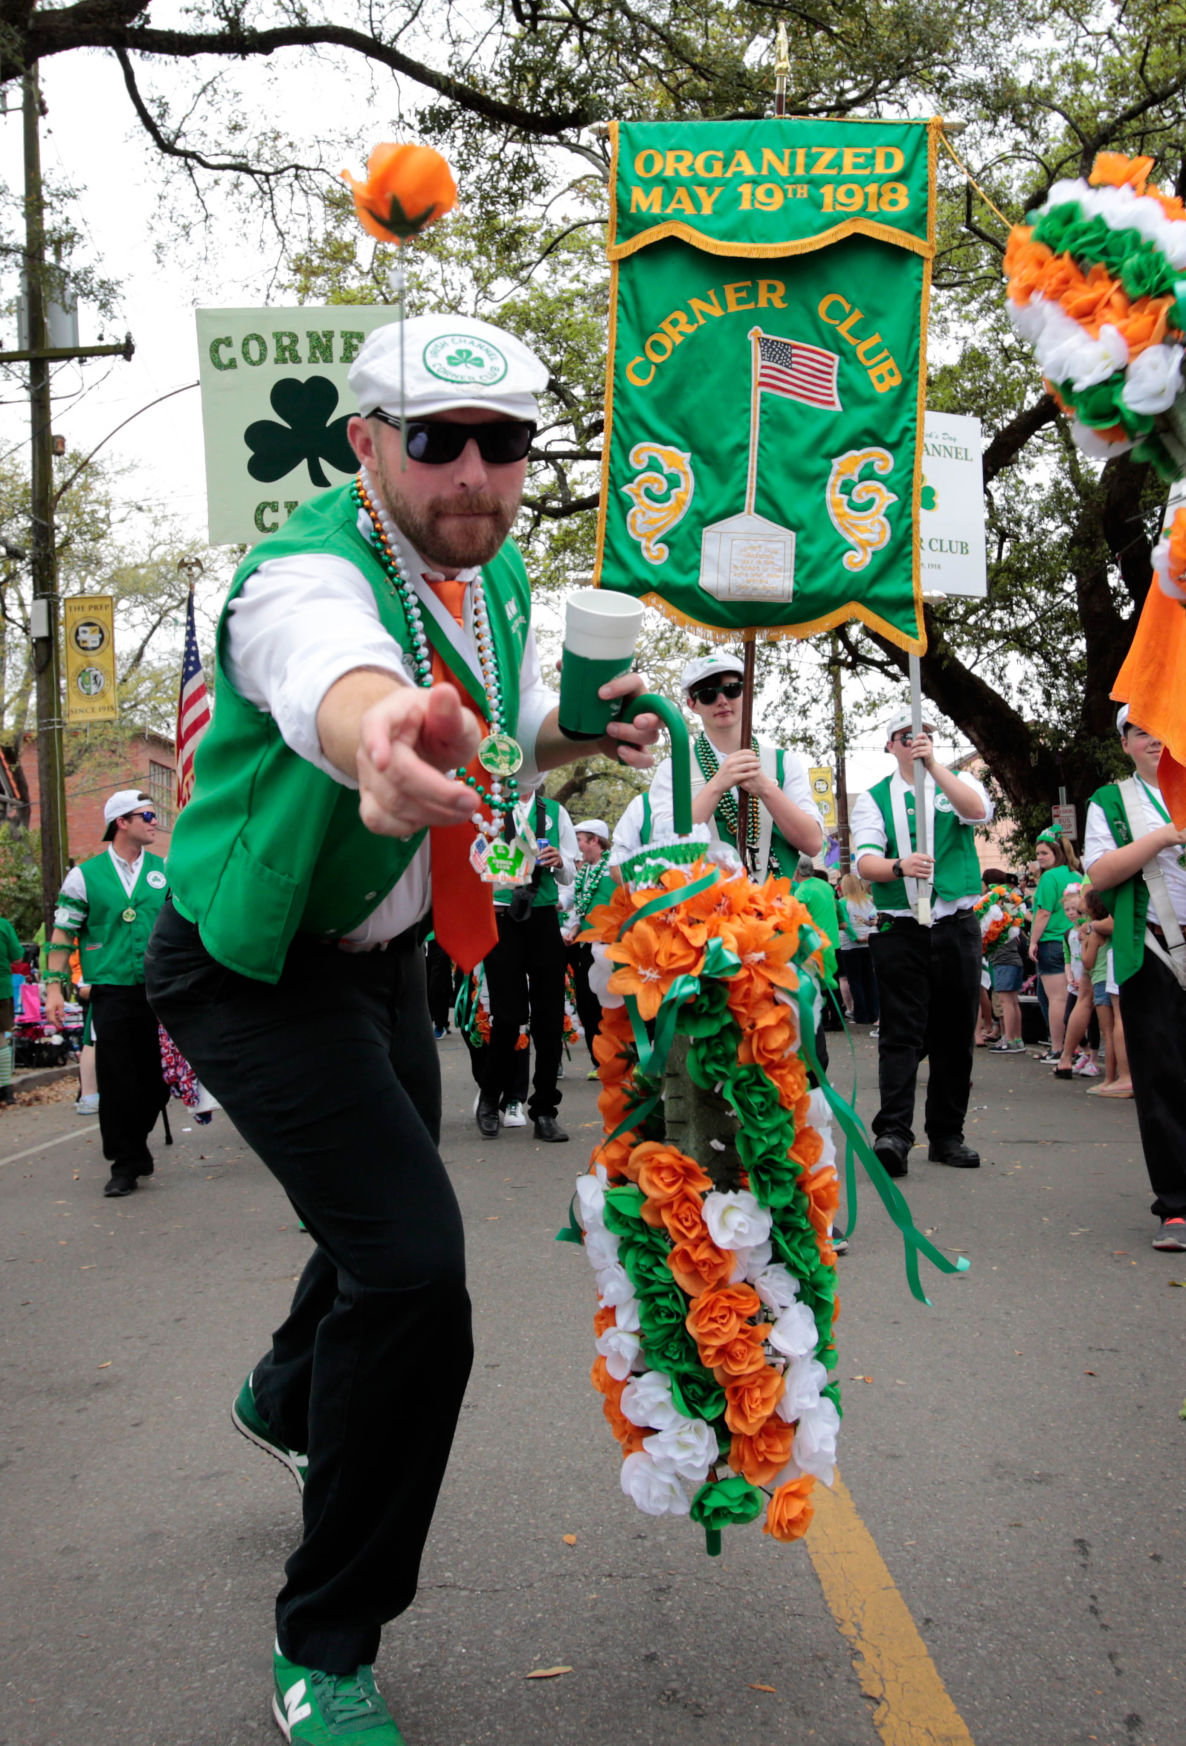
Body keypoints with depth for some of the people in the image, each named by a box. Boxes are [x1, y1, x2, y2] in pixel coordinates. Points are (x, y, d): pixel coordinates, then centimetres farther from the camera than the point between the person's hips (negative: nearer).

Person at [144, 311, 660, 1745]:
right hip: (254, 968, -8)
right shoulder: (308, 576, -30)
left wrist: (578, 732, -7)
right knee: (414, 1261, -20)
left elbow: (512, 733, 14)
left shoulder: (499, 576, -3)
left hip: (385, 953, 8)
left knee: (392, 1220, 25)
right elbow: (331, 680, -55)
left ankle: (288, 1401, 59)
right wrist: (384, 737, -78)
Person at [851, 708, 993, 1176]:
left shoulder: (956, 783, 12)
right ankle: (892, 1133, -16)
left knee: (955, 1035, 5)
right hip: (900, 930, -2)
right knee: (901, 1033, -10)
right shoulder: (874, 799, 9)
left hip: (957, 927, 2)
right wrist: (899, 865, -27)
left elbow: (979, 811, -12)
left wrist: (933, 764, -19)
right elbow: (864, 861, -5)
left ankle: (947, 1136, 13)